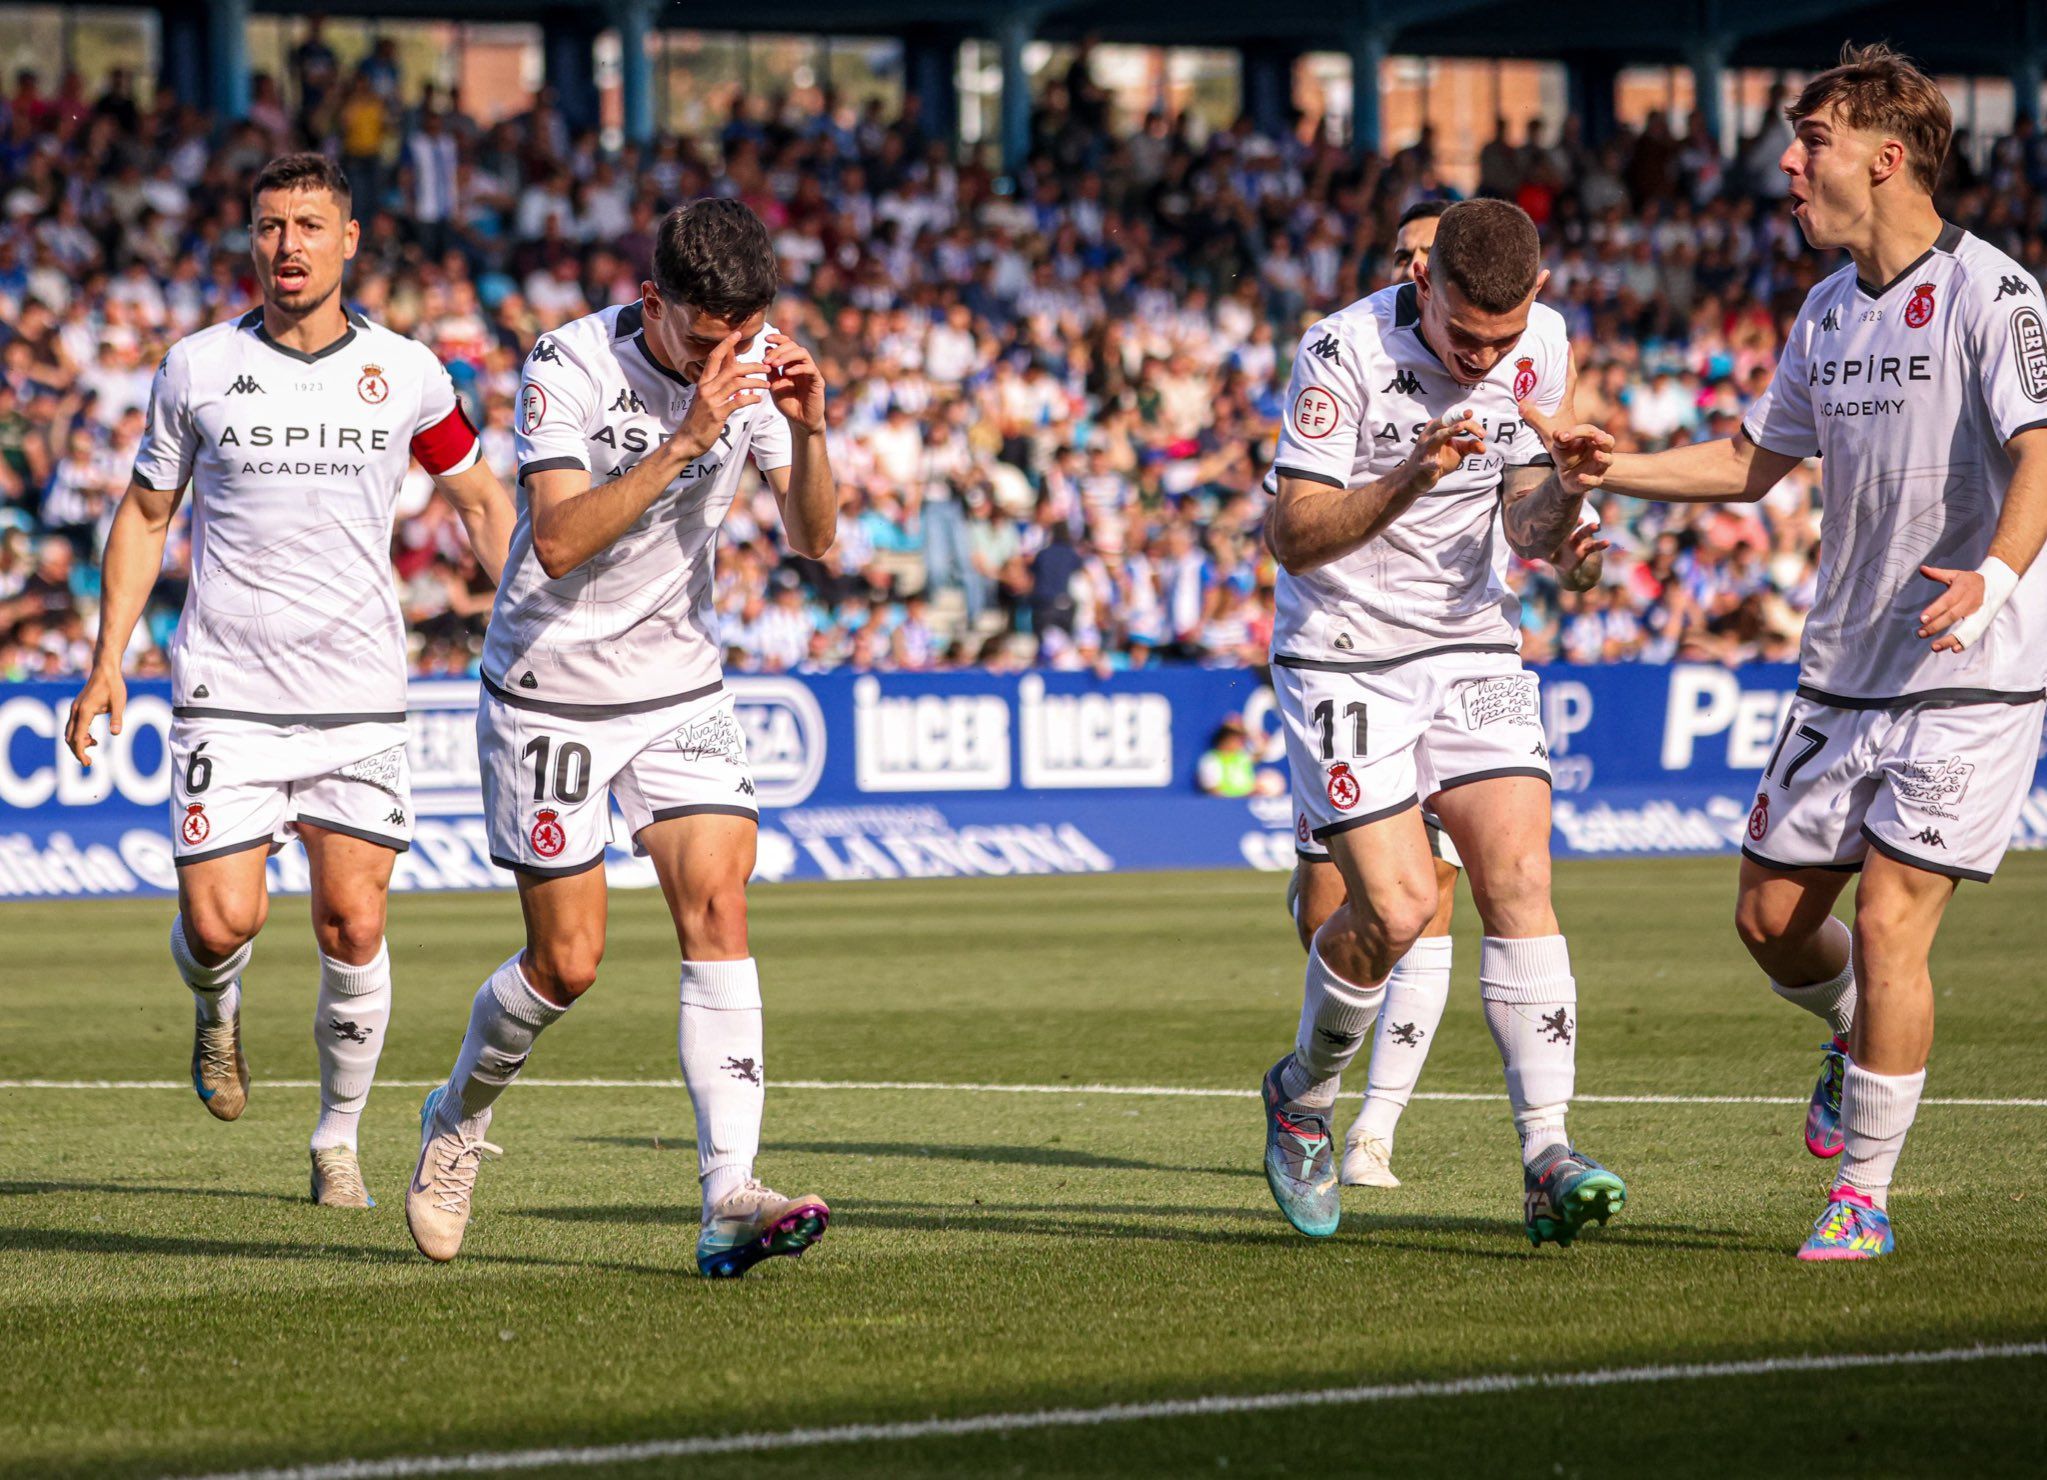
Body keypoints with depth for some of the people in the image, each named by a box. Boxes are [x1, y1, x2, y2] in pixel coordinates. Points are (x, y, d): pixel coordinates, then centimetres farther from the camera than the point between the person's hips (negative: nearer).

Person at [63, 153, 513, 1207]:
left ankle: (338, 1139, 15)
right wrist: (108, 662, 5)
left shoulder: (405, 372, 1)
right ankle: (216, 1012, 27)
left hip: (360, 695, 1)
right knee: (222, 920, -10)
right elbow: (145, 512, 12)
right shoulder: (197, 368, 0)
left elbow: (479, 500, 15)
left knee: (353, 925, -4)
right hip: (226, 695, -1)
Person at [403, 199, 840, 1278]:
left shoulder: (757, 367, -4)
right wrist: (686, 439, -35)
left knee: (718, 905, -14)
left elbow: (814, 539, -5)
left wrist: (807, 431, -24)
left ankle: (729, 1199, -19)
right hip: (550, 690, -4)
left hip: (680, 684, 4)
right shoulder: (568, 367, -18)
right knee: (568, 962, -1)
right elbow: (558, 542, -28)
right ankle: (460, 1118, 29)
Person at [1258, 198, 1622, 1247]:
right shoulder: (1346, 353, -19)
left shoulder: (1542, 347, -2)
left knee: (1518, 875, -12)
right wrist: (1408, 481, -35)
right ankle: (1301, 1098, 16)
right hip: (1343, 652, -4)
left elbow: (1526, 532, 6)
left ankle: (1548, 1162, -14)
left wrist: (1565, 493, -17)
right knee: (1395, 906, -13)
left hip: (1470, 644, 5)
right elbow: (1294, 536, -20)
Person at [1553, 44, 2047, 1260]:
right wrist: (1618, 470, 9)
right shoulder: (1828, 312, 12)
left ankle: (1863, 1195, 0)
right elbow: (1755, 463, 23)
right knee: (1774, 914, 9)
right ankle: (1858, 1039, 41)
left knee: (1889, 922, -11)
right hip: (1844, 672, 7)